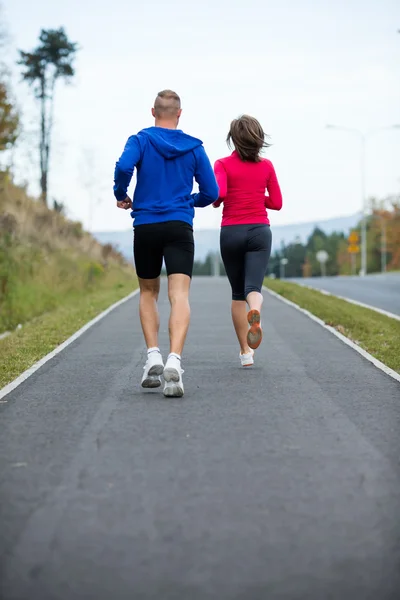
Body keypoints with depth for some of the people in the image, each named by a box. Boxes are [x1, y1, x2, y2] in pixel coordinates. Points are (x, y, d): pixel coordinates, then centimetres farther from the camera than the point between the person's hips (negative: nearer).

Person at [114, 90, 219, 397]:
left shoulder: (140, 140, 2)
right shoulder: (195, 147, 7)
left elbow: (124, 167, -18)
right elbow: (211, 192, 7)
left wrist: (121, 195, 0)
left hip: (145, 227, 1)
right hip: (180, 227, 0)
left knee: (148, 293, 18)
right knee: (180, 295, -11)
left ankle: (153, 356, 5)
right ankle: (174, 361, -30)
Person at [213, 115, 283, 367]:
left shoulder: (223, 164, -2)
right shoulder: (266, 166, 6)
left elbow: (218, 193, -18)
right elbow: (277, 203, 8)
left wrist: (216, 203, 4)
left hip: (231, 232, 0)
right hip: (259, 231, 0)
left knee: (238, 294, 13)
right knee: (253, 287, -10)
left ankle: (246, 351, 15)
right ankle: (255, 313, -48)